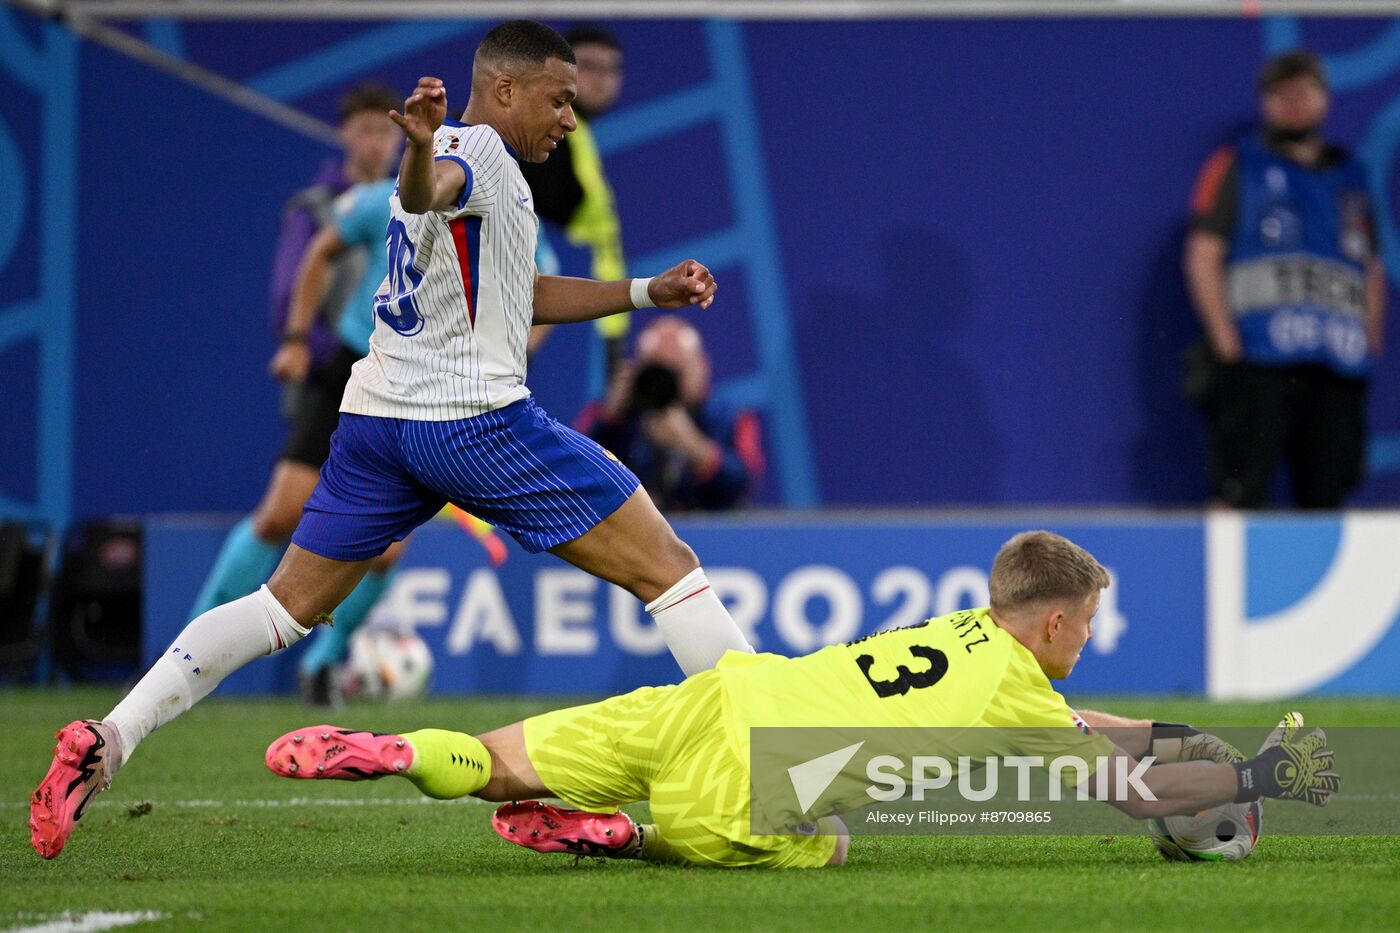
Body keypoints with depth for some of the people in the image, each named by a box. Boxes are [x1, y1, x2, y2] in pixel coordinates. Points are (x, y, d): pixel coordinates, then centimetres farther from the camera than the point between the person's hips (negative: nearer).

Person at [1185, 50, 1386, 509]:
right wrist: (1227, 344, -8)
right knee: (1244, 493, -13)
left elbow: (1373, 269, 25)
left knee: (1326, 498, 1)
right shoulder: (1236, 167, 9)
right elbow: (1202, 256, 2)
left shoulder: (1351, 177, 22)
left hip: (1340, 368, 4)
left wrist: (1370, 339, 8)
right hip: (1258, 361, -4)